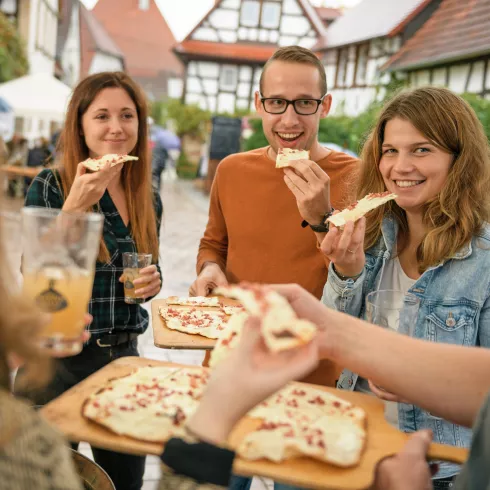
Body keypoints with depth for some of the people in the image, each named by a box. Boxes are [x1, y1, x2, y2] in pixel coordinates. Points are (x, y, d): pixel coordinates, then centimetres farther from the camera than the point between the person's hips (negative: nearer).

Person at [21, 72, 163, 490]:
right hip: (57, 360, -4)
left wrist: (152, 282, -6)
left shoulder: (148, 198, 4)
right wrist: (73, 208, -27)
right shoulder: (49, 187, -11)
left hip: (123, 357, 4)